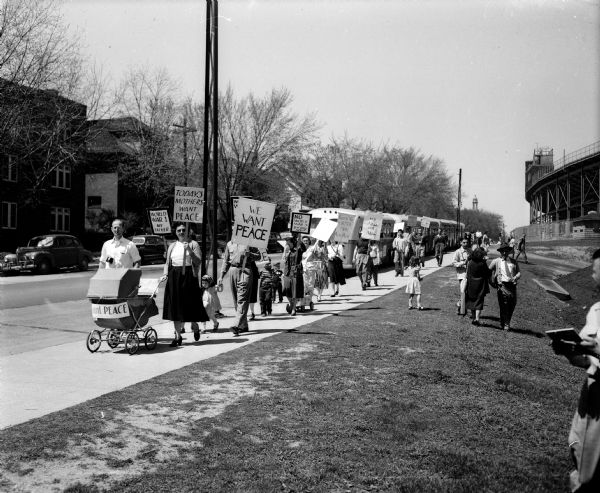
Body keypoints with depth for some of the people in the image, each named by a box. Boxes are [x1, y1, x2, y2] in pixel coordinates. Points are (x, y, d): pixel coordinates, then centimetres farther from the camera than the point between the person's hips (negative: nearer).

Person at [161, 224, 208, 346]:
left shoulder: (193, 244, 3)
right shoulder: (172, 246, 14)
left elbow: (198, 262, -6)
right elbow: (167, 263, 15)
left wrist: (189, 250, -16)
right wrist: (165, 274, -2)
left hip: (189, 276, -3)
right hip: (174, 277, 4)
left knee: (190, 305, -2)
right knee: (175, 306, 2)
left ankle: (195, 327, 28)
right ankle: (178, 335, 8)